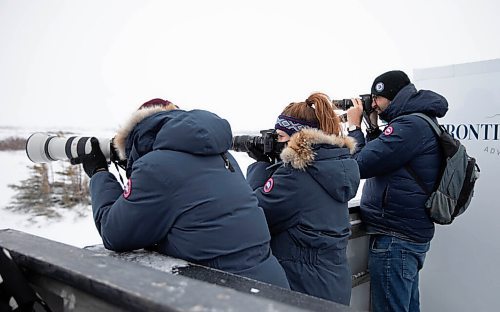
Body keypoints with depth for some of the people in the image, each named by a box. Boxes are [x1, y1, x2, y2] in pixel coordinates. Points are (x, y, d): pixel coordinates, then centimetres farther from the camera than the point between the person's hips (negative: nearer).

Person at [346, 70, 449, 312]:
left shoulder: (410, 125, -18)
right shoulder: (418, 122, 15)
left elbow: (360, 164, -20)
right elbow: (379, 157, 20)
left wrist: (354, 126, -6)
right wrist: (372, 127, 9)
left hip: (395, 239, -10)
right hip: (409, 234, 10)